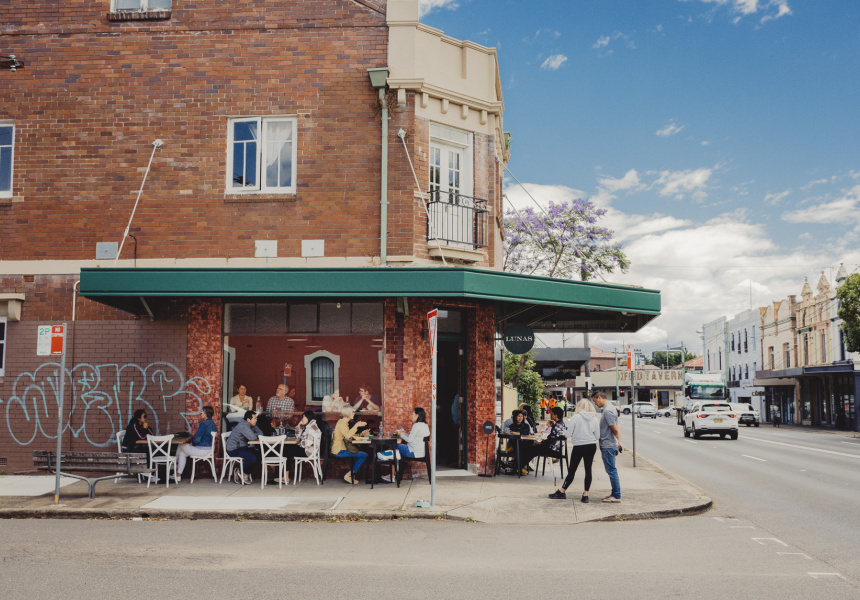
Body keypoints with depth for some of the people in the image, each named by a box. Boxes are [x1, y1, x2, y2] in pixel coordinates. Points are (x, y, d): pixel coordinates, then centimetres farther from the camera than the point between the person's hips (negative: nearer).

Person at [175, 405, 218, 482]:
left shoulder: (203, 424, -21)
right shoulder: (213, 424, 8)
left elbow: (197, 438, -23)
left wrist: (192, 443, -1)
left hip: (201, 450, -9)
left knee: (180, 447, 14)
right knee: (182, 453, 22)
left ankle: (175, 465, 32)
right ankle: (178, 475, 25)